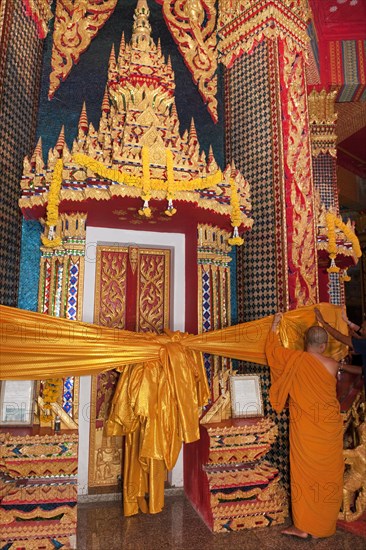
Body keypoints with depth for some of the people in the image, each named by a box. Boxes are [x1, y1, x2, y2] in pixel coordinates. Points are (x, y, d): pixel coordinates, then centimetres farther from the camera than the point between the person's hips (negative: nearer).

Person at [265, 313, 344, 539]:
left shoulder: (294, 359, -12)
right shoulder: (333, 365, -8)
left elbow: (272, 350, 3)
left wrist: (275, 325, 14)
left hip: (304, 429, -2)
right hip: (330, 429, 2)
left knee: (304, 472, 7)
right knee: (328, 473, 15)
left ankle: (303, 526, 16)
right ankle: (325, 524, 29)